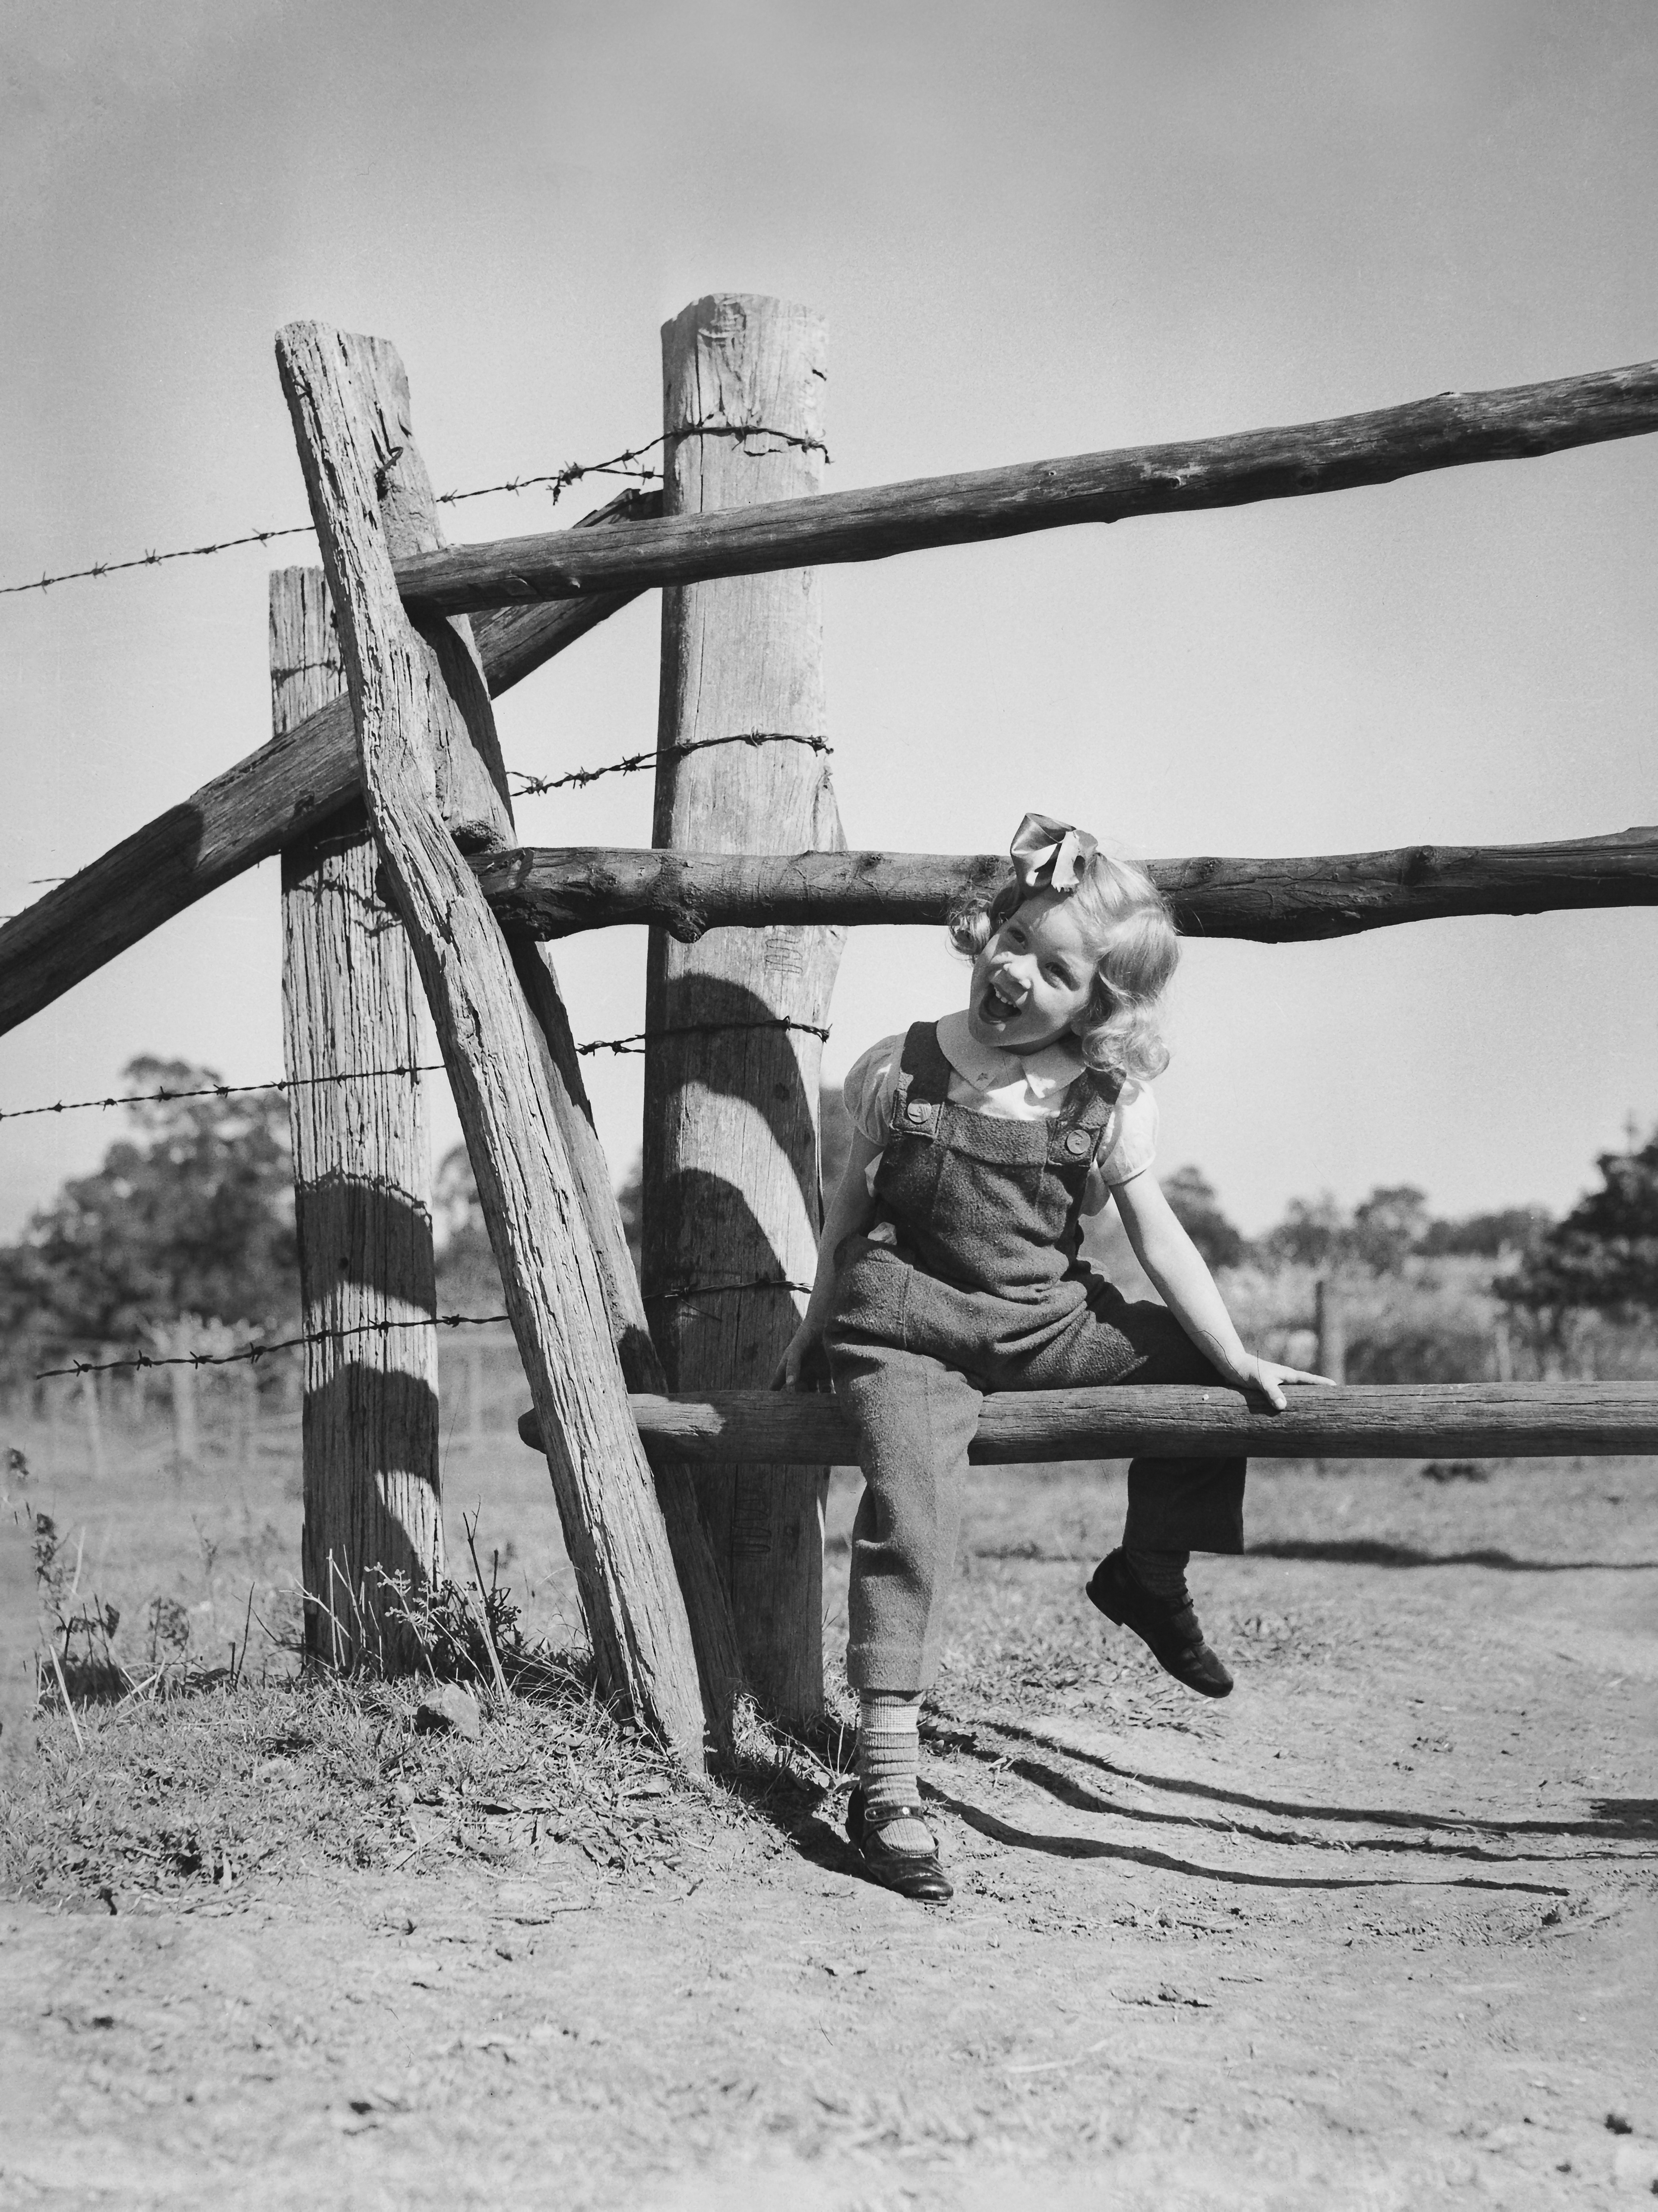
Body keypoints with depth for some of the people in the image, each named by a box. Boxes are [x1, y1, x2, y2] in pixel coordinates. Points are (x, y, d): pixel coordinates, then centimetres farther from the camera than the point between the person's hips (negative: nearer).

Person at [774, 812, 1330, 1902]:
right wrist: (815, 1331, 17)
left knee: (1203, 1370, -4)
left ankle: (1150, 1573, 22)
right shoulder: (898, 1073, -4)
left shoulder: (1111, 1098, -1)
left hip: (1050, 1324, 4)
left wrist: (1239, 1359, -4)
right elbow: (853, 1207, 9)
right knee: (910, 1509, -24)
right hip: (907, 1324, -3)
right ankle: (886, 1782, -23)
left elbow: (1157, 1234, 1)